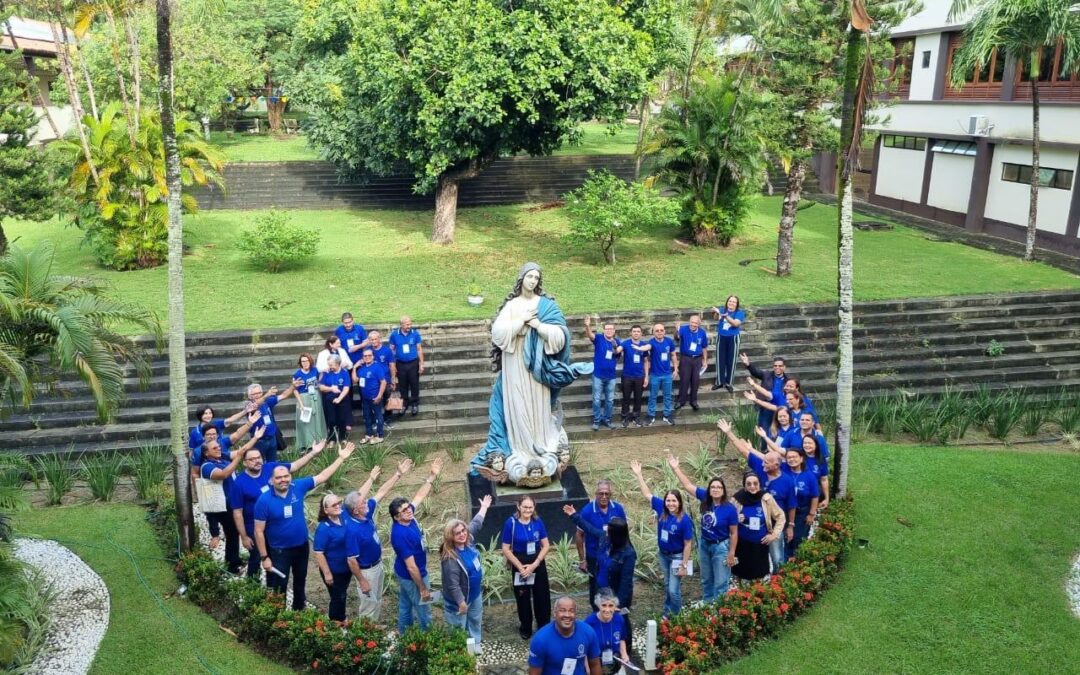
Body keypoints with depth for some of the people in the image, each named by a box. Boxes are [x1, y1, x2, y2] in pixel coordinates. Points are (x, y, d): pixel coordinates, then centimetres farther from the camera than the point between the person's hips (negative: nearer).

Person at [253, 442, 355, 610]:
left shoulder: (298, 487, -13)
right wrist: (264, 557, -15)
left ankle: (299, 610, 48)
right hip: (279, 551, -4)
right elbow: (259, 531, -15)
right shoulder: (264, 501, -21)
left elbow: (322, 477, -5)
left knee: (300, 582, 25)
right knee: (278, 588, 6)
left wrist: (341, 458, -9)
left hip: (302, 546, 4)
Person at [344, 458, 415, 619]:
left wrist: (399, 474, -7)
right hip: (366, 571, -8)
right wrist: (362, 582, -19)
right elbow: (351, 560, -26)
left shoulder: (367, 513, -11)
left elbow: (382, 492, -4)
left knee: (377, 601, 23)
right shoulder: (352, 530, -32)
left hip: (378, 565, 9)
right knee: (369, 605, 7)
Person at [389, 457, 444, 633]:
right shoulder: (401, 535, -36)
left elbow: (419, 496, 1)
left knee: (405, 606, 24)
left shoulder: (408, 518, -12)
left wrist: (433, 475, -6)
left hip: (403, 574, 9)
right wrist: (423, 588, -21)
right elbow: (411, 567, -30)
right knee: (424, 613, 8)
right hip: (411, 577, -9)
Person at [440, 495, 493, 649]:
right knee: (459, 626, 13)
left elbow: (476, 524, 6)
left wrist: (484, 507, 16)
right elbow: (452, 585, -32)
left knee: (475, 619, 28)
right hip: (460, 598, -8)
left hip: (476, 592, 8)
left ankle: (475, 642, 51)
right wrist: (461, 603, -27)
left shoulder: (468, 541, -13)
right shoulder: (451, 559, -36)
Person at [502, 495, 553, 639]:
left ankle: (544, 628, 26)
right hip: (520, 565, -2)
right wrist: (521, 567, -13)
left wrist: (534, 565, -12)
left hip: (538, 564, 2)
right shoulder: (511, 523, -15)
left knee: (542, 596, 9)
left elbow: (546, 546, -3)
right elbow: (506, 549, -11)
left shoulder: (538, 522, -7)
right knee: (523, 598, 12)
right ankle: (525, 629, 31)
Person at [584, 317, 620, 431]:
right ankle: (596, 421, 13)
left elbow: (618, 350, -11)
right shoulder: (599, 338, -7)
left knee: (610, 400, 12)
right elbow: (590, 335, -26)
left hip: (611, 376, 3)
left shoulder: (616, 341, 4)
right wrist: (587, 326, -48)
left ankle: (607, 419, 25)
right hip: (598, 375, -3)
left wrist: (616, 348, -36)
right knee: (597, 399, 3)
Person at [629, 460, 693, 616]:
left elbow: (688, 544, -19)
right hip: (663, 554, 5)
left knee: (674, 589, -1)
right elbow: (647, 494, -5)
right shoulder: (661, 509, -13)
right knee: (667, 585, 21)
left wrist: (684, 565, -17)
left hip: (677, 557, -5)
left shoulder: (685, 520, -25)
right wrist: (638, 474, -10)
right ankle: (667, 613, 37)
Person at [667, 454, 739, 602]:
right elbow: (688, 485, -5)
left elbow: (734, 533, -14)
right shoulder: (705, 499, -10)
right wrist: (675, 468, -9)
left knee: (721, 583, 2)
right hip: (704, 544, 5)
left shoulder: (730, 508, -20)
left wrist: (731, 553, -13)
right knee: (706, 580, 21)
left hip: (721, 546, -5)